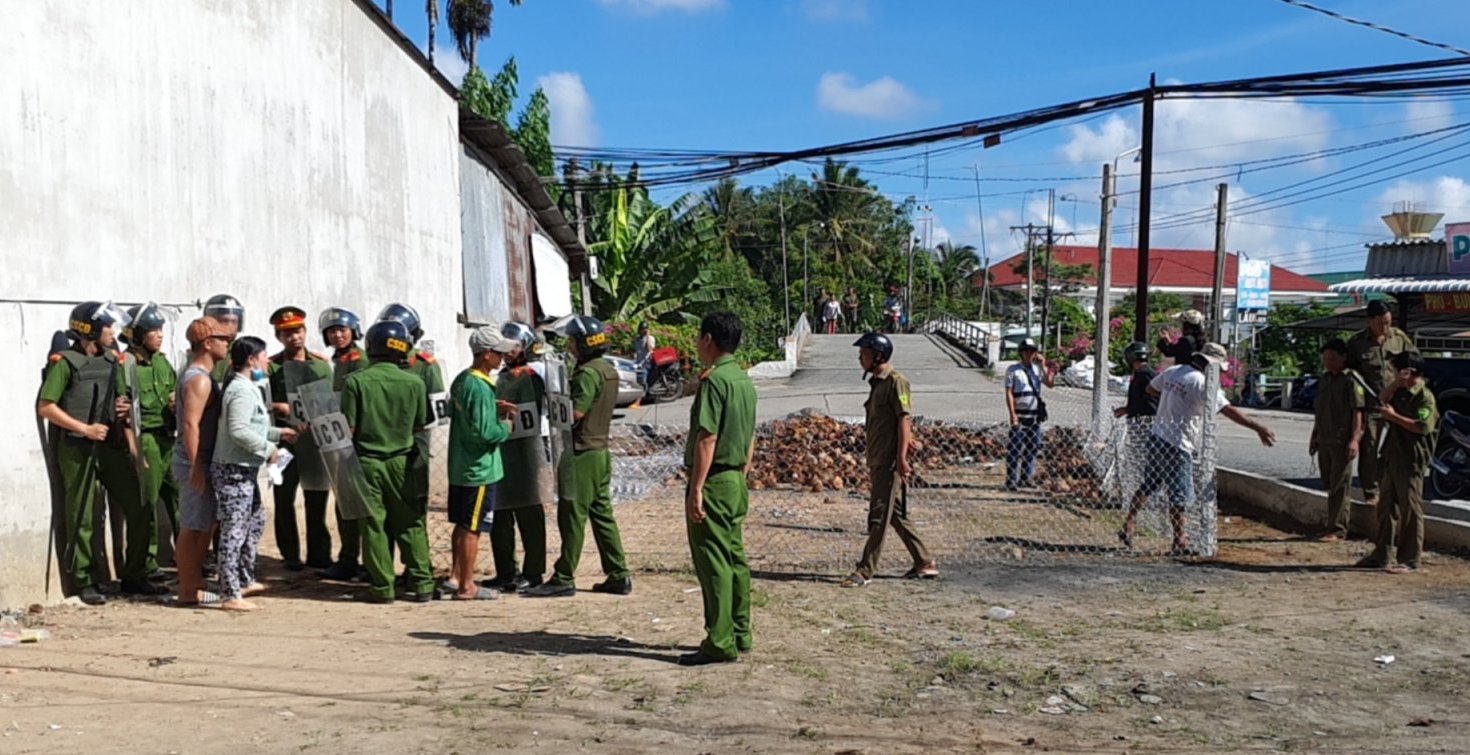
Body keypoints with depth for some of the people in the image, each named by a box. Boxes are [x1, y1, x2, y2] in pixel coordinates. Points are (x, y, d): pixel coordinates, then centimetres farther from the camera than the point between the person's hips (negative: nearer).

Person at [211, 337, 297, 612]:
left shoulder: (246, 387, 15)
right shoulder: (243, 391, -18)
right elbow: (239, 430, -26)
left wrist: (277, 434, 17)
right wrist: (268, 449, -17)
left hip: (244, 470, 11)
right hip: (234, 470, -11)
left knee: (256, 520, 22)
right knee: (234, 531, -6)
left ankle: (244, 581, 33)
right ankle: (230, 596, 0)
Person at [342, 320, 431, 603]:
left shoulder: (356, 381, -9)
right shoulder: (414, 382, -6)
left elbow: (348, 427, -7)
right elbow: (420, 425, 3)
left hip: (366, 462, -1)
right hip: (401, 460, 1)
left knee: (373, 525, 6)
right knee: (411, 524, 10)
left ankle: (382, 587, 9)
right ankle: (422, 583, 11)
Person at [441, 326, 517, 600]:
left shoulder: (461, 379, 7)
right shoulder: (480, 387, -22)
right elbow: (483, 432, -26)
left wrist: (495, 408, 10)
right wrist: (505, 427, -7)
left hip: (460, 465, 9)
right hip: (480, 468, -9)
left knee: (462, 525, 18)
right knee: (472, 529, 1)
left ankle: (455, 577, 27)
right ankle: (466, 587, 10)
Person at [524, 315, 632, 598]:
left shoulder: (588, 373, -17)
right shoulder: (608, 370, 13)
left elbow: (575, 412, -22)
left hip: (583, 454, -9)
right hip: (601, 450, 9)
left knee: (572, 516, -3)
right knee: (602, 514, 12)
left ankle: (564, 579, 4)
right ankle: (619, 576, 14)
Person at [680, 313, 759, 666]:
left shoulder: (714, 381, -16)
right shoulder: (745, 381, 12)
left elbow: (707, 438, -21)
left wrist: (696, 489, -20)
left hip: (713, 481, -9)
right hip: (736, 481, 9)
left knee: (712, 563, -5)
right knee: (734, 559, 13)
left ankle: (720, 643, -1)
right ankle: (740, 635, 20)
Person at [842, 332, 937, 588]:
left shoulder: (895, 381, -12)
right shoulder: (876, 382, 16)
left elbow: (904, 419, -18)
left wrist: (901, 457, -23)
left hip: (890, 461, -10)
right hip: (878, 460, 10)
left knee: (879, 516, -6)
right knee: (896, 515, 14)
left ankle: (865, 571, -2)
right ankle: (925, 563, 22)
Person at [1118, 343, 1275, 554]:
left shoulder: (1172, 371, 6)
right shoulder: (1203, 383, -16)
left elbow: (1150, 388, 22)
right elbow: (1229, 411, -19)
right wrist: (1257, 427, -18)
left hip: (1157, 436, 8)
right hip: (1178, 444, -8)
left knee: (1148, 485, 18)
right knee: (1180, 494, 2)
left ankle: (1128, 525, 20)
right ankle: (1179, 541, 10)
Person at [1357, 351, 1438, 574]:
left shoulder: (1425, 396, -12)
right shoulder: (1400, 393, 13)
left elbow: (1422, 427, -21)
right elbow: (1382, 399, 2)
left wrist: (1393, 416, -16)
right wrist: (1397, 382, -7)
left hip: (1412, 462, -9)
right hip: (1393, 458, 9)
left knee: (1410, 510, -2)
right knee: (1387, 508, 12)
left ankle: (1410, 560, 4)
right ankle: (1382, 555, 20)